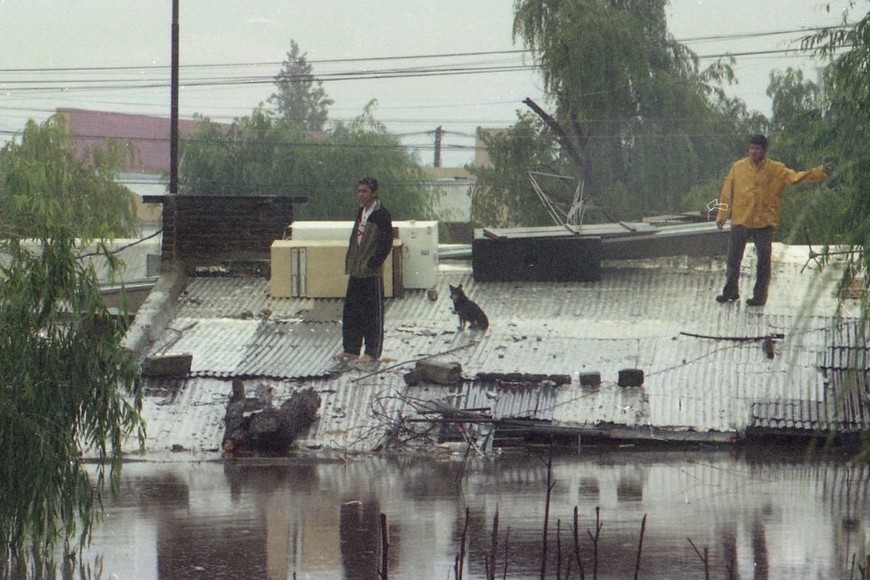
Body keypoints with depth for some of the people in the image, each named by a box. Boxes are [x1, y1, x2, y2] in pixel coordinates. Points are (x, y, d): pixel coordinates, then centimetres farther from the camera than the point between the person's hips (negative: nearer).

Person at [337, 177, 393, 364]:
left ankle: (372, 352, 4)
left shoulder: (381, 215, -12)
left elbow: (386, 243, -15)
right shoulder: (361, 212, 13)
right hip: (356, 271, 8)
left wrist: (372, 264, -17)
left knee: (373, 313, -1)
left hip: (372, 272, -8)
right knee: (351, 310, 12)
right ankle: (351, 348, 20)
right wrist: (350, 262, 12)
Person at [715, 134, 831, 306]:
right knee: (733, 258, 7)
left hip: (764, 222, -1)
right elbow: (727, 193, 5)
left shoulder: (776, 170, 0)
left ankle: (760, 295, 11)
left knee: (763, 260, 2)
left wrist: (819, 173, -21)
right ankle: (731, 291, 22)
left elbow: (796, 177, -9)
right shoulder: (738, 167, 3)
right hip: (740, 221, 1)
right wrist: (722, 216, 3)